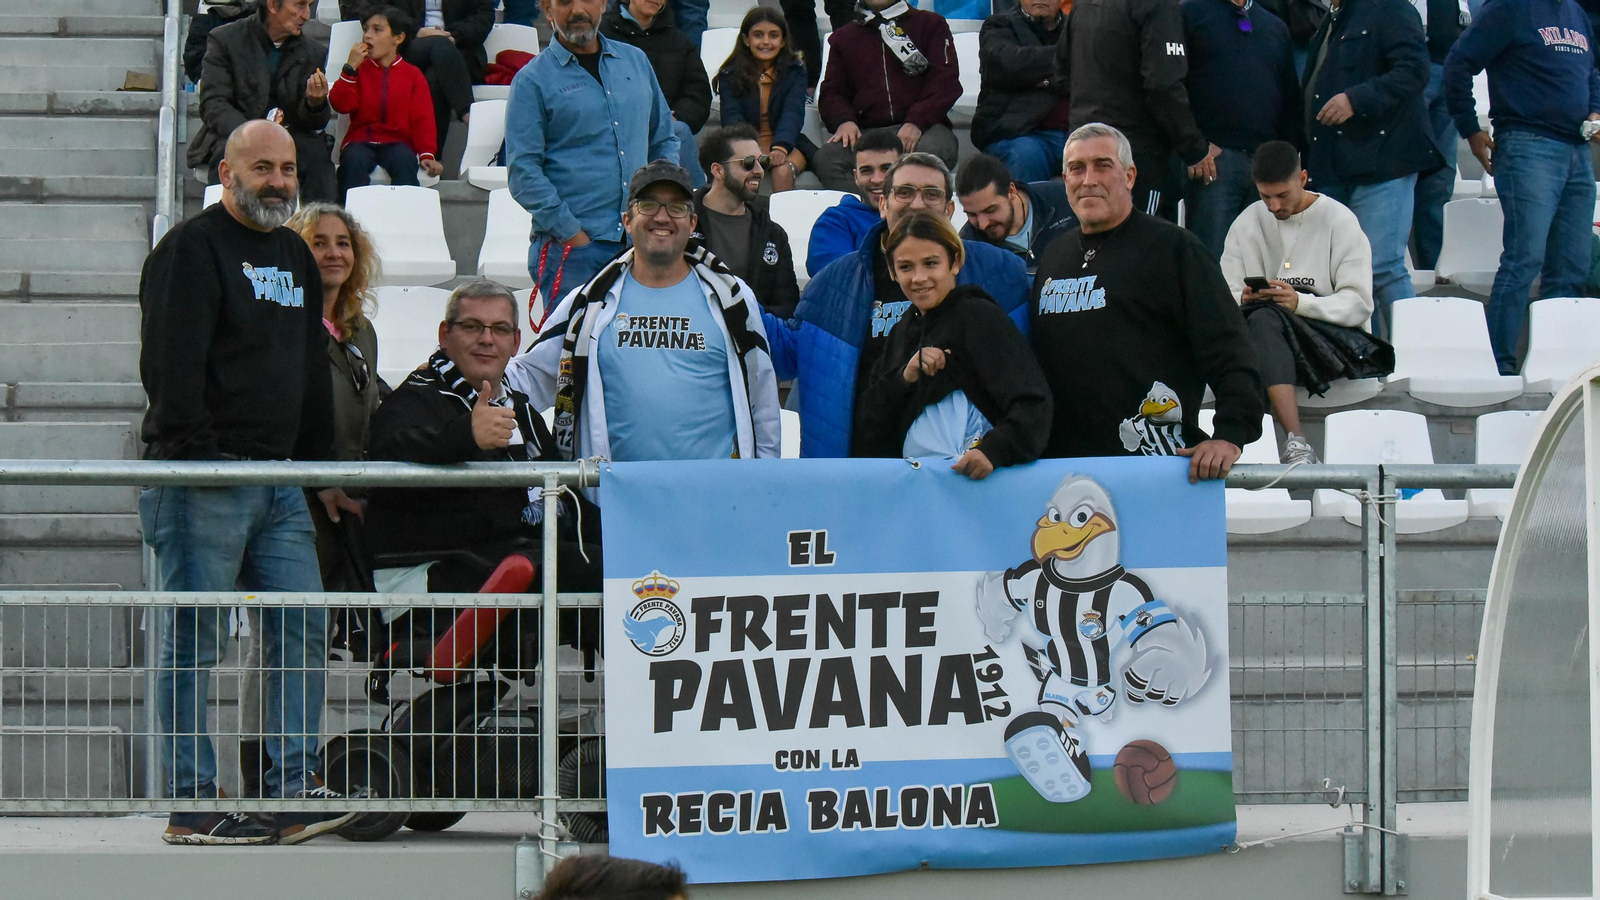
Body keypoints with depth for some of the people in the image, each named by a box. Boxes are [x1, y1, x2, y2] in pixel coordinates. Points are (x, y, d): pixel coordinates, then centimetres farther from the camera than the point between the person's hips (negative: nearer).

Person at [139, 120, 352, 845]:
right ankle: (192, 805, -1)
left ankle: (294, 787, 7)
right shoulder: (190, 250, -7)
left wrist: (318, 463, 19)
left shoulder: (295, 256, 19)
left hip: (279, 482, 8)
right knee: (193, 641, -4)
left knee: (304, 627, 3)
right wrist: (194, 456, -20)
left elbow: (313, 369, 25)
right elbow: (170, 367, -15)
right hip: (203, 480, -8)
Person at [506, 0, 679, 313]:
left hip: (641, 240, 4)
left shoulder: (635, 61, 15)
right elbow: (522, 172, -6)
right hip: (571, 249, -4)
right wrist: (571, 233, -12)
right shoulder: (532, 80, 0)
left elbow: (664, 140, 22)